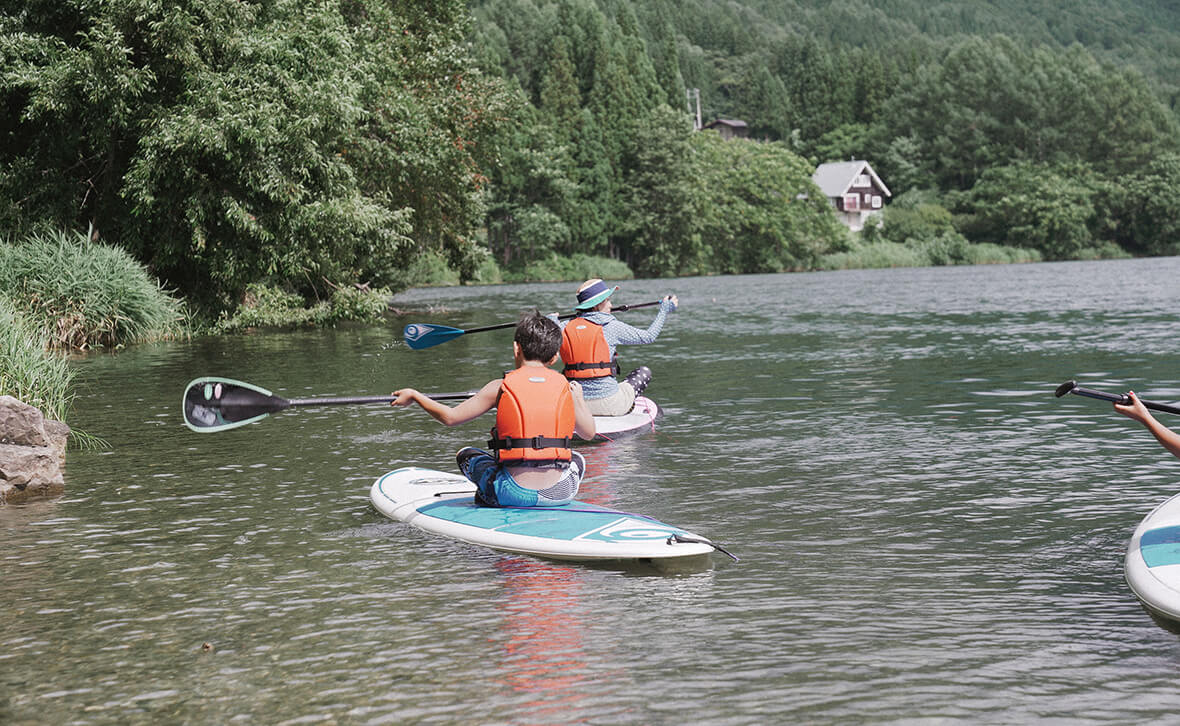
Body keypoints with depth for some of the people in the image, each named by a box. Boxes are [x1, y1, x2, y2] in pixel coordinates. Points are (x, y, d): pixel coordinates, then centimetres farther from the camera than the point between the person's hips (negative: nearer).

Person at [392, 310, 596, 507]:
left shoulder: (501, 387, -3)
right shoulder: (565, 388, 2)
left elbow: (450, 417, 0)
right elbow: (589, 432, 14)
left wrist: (414, 396, 16)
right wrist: (578, 397, 33)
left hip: (514, 492, -1)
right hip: (560, 493, 1)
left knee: (466, 454, 24)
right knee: (577, 460, 36)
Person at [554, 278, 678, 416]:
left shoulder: (565, 327, 0)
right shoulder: (611, 327, -10)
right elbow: (648, 336, 1)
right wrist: (664, 310, 14)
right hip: (607, 404, -4)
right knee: (644, 371, 21)